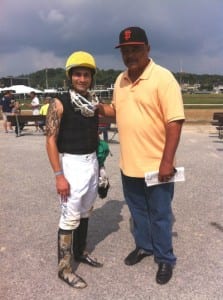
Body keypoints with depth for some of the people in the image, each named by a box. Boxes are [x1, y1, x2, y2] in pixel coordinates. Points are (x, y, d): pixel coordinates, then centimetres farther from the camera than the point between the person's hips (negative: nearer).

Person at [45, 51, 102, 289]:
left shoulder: (94, 103, 7)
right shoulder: (59, 104, -11)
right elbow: (51, 140, -14)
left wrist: (98, 161, 14)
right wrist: (59, 175, -18)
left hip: (92, 162, 7)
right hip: (71, 163, -6)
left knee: (85, 212, 18)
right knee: (70, 217, -1)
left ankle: (80, 252, 37)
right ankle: (64, 268, 14)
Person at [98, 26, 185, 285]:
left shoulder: (163, 78, -14)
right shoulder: (120, 80, 7)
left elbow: (175, 121, -17)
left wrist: (167, 161, -21)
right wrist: (100, 109, -1)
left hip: (156, 165, -6)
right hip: (128, 164, 6)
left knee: (160, 215, 10)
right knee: (138, 211, 22)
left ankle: (165, 259, 30)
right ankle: (143, 246, 44)